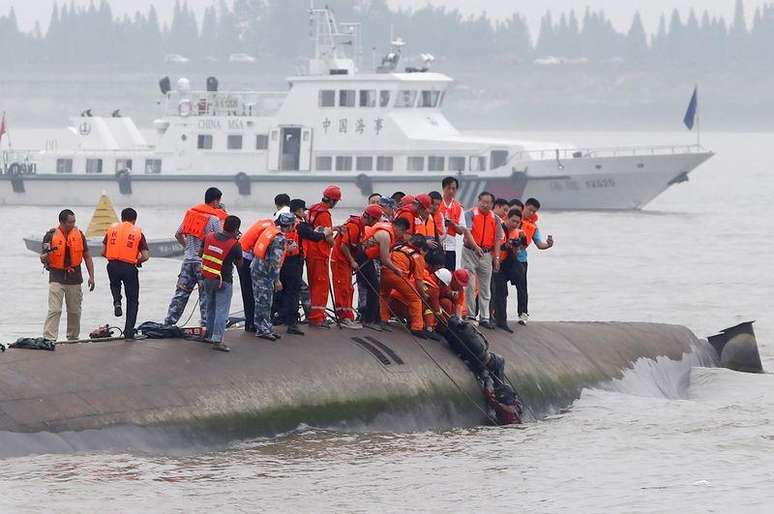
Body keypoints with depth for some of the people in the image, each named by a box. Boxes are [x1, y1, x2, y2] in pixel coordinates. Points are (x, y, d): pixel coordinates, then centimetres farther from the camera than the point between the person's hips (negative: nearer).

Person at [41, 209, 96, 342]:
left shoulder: (79, 234, 2)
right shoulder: (51, 235, -7)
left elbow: (87, 256, 11)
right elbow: (43, 259, -2)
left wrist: (91, 276, 6)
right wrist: (46, 256, -27)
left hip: (75, 279, 3)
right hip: (57, 279, -3)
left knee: (75, 311, 11)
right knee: (54, 310, -14)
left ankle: (73, 337, 26)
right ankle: (48, 338, -17)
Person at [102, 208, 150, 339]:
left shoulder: (112, 228, 9)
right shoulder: (138, 232, 4)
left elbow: (103, 252, 9)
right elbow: (146, 256, -3)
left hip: (113, 265, 2)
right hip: (129, 268, -2)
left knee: (115, 284, 35)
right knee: (132, 300, 11)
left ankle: (117, 302, 4)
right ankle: (129, 332, 8)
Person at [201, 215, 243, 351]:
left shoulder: (209, 237, -1)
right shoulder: (235, 245, -15)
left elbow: (201, 252, 11)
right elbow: (239, 263, -3)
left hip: (207, 278, 5)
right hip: (224, 281, -5)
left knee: (211, 307, 22)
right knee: (222, 310, -4)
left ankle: (209, 334, 31)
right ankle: (217, 340, -12)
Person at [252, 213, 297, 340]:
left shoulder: (271, 230, 8)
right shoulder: (280, 239, -18)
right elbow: (275, 261, -21)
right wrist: (277, 280, -17)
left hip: (257, 267, 9)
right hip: (264, 272, -9)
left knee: (265, 301, 14)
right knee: (264, 301, -3)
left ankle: (266, 327, 20)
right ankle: (262, 329, 0)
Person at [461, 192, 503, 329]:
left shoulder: (494, 218, 8)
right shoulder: (471, 214, -4)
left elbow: (498, 238, 10)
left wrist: (497, 257, 3)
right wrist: (476, 247, -31)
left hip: (487, 254, 4)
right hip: (471, 252, -4)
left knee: (485, 287, 8)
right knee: (470, 286, -5)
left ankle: (484, 318, 14)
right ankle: (470, 316, 1)